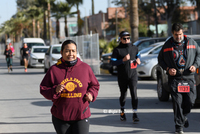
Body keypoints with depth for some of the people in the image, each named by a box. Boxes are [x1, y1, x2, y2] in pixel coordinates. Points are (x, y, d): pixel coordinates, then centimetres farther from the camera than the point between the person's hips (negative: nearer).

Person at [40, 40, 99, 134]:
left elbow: (94, 85, 14)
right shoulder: (54, 69, -2)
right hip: (60, 117, 0)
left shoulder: (85, 68, 2)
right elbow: (43, 89, 1)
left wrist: (91, 94, -7)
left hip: (81, 116, 0)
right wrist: (55, 91, -19)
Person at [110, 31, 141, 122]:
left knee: (134, 93, -13)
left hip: (133, 75, 1)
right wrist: (123, 60, -22)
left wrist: (138, 60, 3)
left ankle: (135, 114, -14)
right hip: (122, 76, -1)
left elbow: (137, 55, 25)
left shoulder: (134, 48, 7)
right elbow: (112, 62, -10)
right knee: (123, 94, 11)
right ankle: (122, 112, 34)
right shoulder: (117, 50, -5)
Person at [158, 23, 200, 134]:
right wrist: (168, 69, -5)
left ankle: (184, 116, 30)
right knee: (177, 103, -7)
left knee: (190, 101, -2)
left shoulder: (191, 42, 5)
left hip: (189, 78, 2)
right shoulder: (168, 45, 2)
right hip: (175, 78, -2)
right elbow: (160, 59, 11)